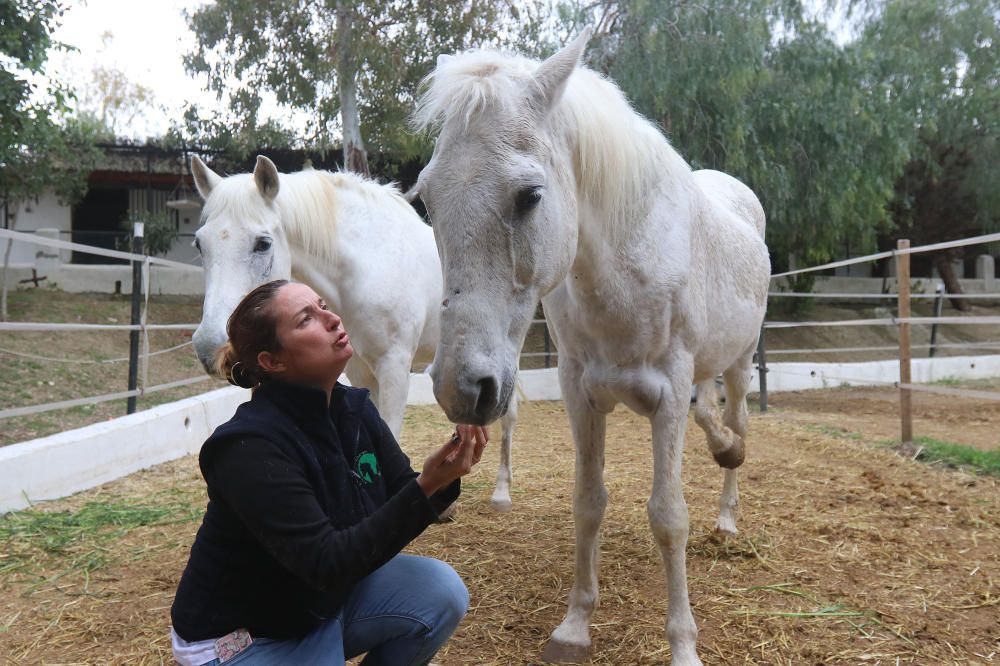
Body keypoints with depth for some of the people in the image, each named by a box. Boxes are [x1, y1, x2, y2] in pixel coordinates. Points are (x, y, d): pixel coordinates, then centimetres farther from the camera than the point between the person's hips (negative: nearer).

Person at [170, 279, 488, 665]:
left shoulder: (355, 409, -6)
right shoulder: (252, 447, -28)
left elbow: (402, 501, -2)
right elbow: (326, 564, -31)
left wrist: (444, 476, -24)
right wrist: (426, 487, -39)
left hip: (323, 601, 6)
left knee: (440, 590, -14)